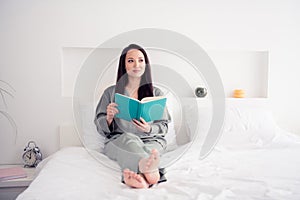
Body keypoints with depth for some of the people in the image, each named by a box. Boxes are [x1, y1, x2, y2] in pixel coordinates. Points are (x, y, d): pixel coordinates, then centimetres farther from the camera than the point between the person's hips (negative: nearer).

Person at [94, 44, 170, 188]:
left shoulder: (156, 93, 15)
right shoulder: (110, 92, 13)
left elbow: (164, 125, 12)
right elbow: (100, 127, 12)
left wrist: (149, 129, -12)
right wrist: (109, 118, -13)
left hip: (151, 140, 2)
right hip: (117, 141, -1)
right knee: (129, 138, -37)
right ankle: (150, 171, -66)